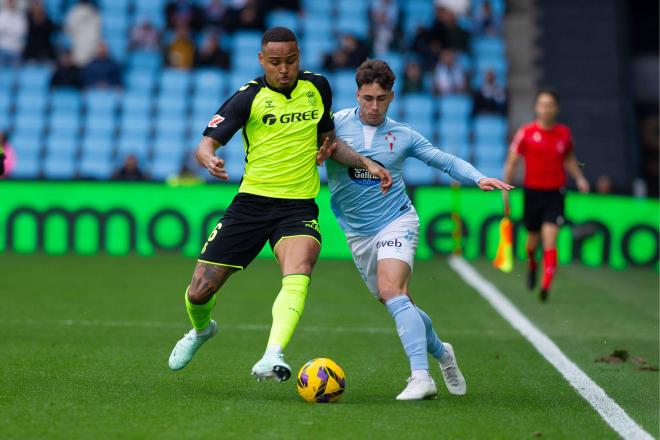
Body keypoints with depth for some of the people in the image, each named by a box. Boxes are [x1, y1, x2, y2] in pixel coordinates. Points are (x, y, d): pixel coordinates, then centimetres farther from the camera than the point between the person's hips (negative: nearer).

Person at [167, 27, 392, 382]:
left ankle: (273, 357, -44)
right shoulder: (248, 97, -4)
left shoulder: (318, 88, 7)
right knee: (199, 292, 2)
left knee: (298, 274, -32)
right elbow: (207, 142, -10)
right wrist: (209, 159, -34)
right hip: (252, 202, -1)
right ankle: (201, 330, 38)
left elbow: (328, 138, 23)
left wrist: (366, 163, 9)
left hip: (299, 206, 1)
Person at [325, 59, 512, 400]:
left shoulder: (402, 135, 2)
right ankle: (441, 352, 35)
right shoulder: (336, 123, -2)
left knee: (392, 293, -25)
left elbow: (446, 160, 11)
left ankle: (421, 377, -32)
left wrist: (478, 178, -5)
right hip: (358, 233, 3)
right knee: (400, 306, 8)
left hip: (396, 222, -3)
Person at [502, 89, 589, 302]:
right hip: (532, 192, 0)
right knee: (533, 237, 13)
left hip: (555, 194, 0)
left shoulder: (564, 133, 2)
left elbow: (569, 159, 18)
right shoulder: (526, 132, -5)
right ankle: (531, 265, 46)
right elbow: (512, 162, -1)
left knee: (550, 240, -13)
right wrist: (505, 191, -5)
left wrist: (579, 178, 3)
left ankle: (546, 285, -16)